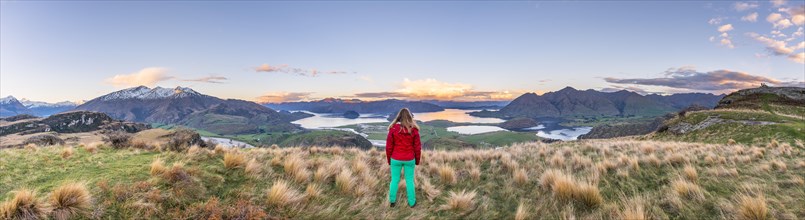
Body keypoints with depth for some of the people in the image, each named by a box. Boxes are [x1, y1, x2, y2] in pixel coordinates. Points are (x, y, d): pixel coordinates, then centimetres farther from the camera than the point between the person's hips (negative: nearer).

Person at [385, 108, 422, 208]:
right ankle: (412, 202, 23)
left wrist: (389, 159, 7)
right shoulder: (414, 130, -9)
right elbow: (417, 147, -5)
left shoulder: (393, 128, -10)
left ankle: (392, 201, 25)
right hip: (409, 160, 0)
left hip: (396, 159, 0)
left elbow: (388, 146, -6)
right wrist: (417, 160, 9)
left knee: (394, 180, 14)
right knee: (410, 181, 13)